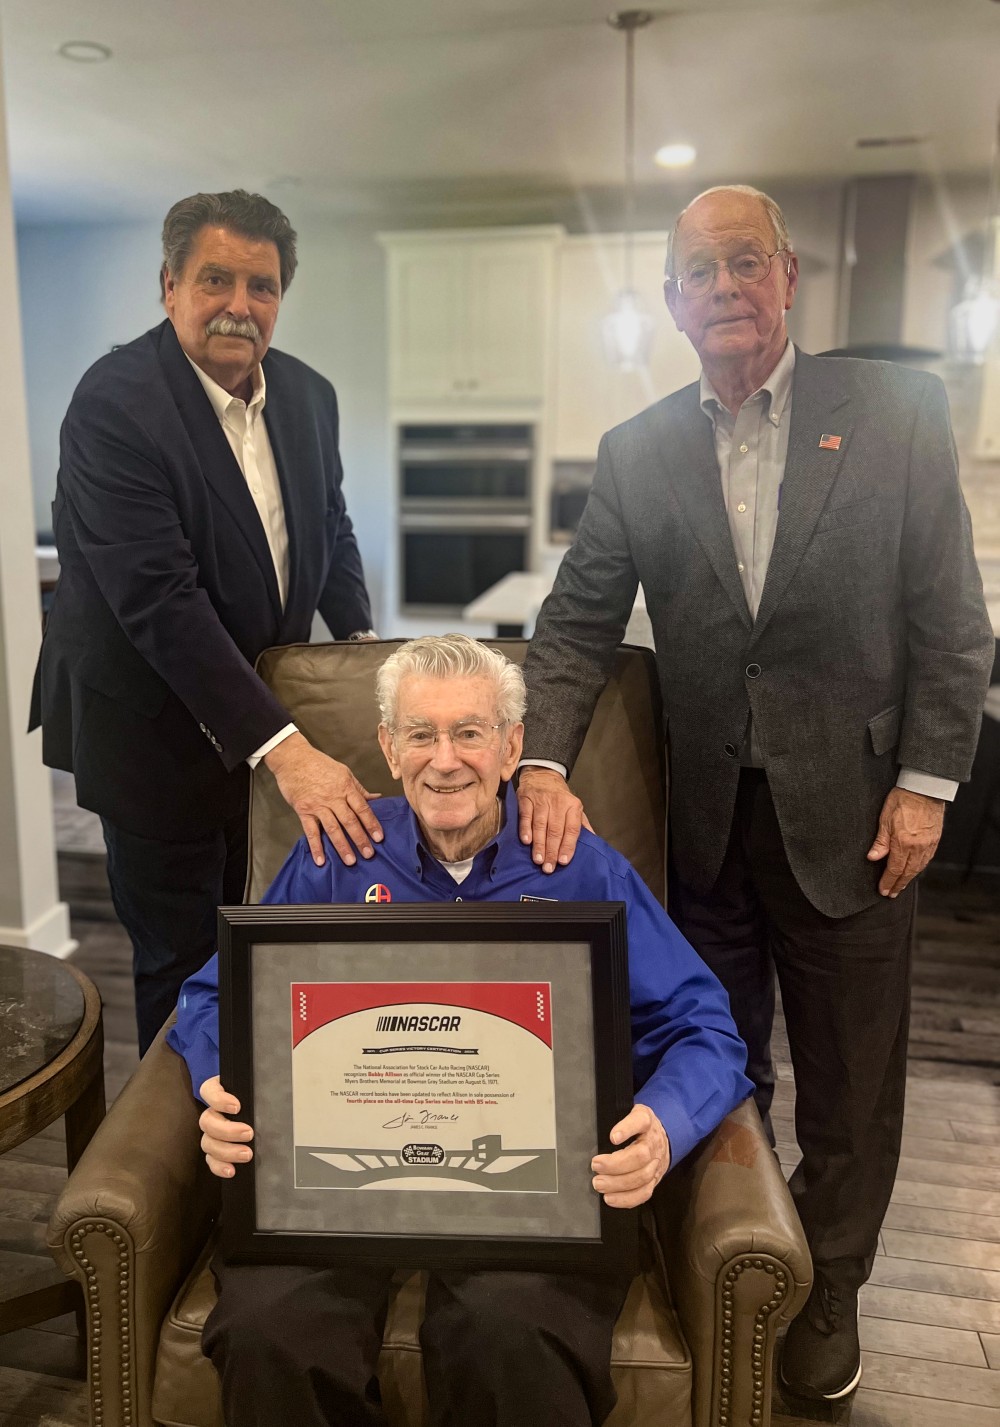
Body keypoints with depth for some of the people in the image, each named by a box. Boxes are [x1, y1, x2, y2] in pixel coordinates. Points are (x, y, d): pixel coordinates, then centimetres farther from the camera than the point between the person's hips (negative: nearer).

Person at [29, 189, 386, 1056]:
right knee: (184, 968, 8)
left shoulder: (308, 396, 1)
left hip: (270, 714, 6)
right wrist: (286, 749, -32)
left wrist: (363, 641, 3)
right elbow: (159, 600, -29)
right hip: (159, 733, -6)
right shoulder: (114, 403, -20)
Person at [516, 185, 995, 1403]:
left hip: (850, 808, -1)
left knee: (850, 1081, 13)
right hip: (706, 812, 2)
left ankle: (829, 1292, 37)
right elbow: (577, 626, 1)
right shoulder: (637, 452, 4)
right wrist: (544, 765, -13)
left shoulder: (896, 411, -2)